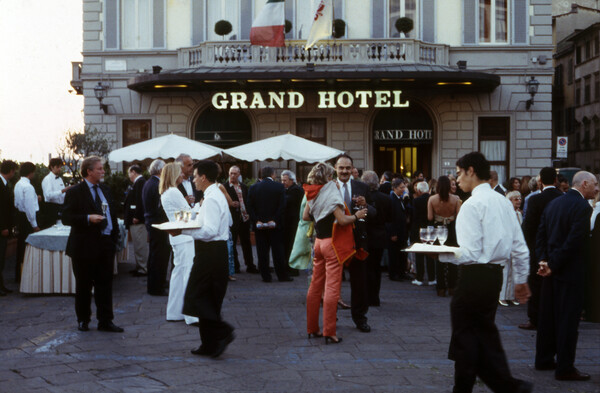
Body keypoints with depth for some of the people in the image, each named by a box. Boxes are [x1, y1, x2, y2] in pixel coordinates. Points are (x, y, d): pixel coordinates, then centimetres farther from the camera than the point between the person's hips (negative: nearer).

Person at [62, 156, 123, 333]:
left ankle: (105, 321, 11)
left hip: (106, 244, 5)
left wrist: (115, 236, 10)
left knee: (105, 284, 6)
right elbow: (66, 218, -13)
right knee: (84, 285, 7)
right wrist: (88, 218, -24)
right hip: (85, 245, -5)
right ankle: (83, 320, 20)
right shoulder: (75, 192, -7)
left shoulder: (105, 190, 13)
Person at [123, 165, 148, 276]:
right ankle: (139, 267, 22)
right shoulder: (139, 182, 16)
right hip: (137, 221, 11)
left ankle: (143, 269, -2)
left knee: (140, 245, -6)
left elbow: (140, 200, -23)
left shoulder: (140, 182, -15)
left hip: (137, 221, -11)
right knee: (138, 245, 15)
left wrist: (136, 217, -22)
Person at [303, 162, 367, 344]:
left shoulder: (312, 196, 6)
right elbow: (342, 220, -20)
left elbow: (305, 216, 14)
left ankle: (312, 328, 19)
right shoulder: (331, 195, -15)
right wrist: (357, 215, -4)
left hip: (319, 242, 8)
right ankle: (329, 332, -4)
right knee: (332, 288, -5)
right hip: (332, 243, -7)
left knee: (315, 286, 13)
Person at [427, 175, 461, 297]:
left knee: (439, 259, 7)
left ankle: (441, 288, 7)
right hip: (452, 231, 0)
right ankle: (451, 287, 14)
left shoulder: (432, 199, -9)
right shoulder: (456, 199, -9)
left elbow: (430, 217, -9)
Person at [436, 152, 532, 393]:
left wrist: (439, 254, -12)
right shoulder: (503, 202, 10)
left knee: (465, 335, 4)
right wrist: (521, 280, 20)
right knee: (485, 331, 18)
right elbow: (521, 248, 12)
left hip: (474, 275, -8)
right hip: (495, 274, 8)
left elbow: (470, 253, -21)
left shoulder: (472, 205, -14)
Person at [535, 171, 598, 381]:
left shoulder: (553, 203, 10)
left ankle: (544, 359, 24)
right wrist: (553, 265, -15)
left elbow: (541, 235, 7)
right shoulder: (582, 207, -16)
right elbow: (574, 242, -21)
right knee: (568, 318, -2)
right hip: (570, 270, -8)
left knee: (548, 315, 15)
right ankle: (565, 368, 2)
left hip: (552, 270, 8)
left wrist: (543, 260, -1)